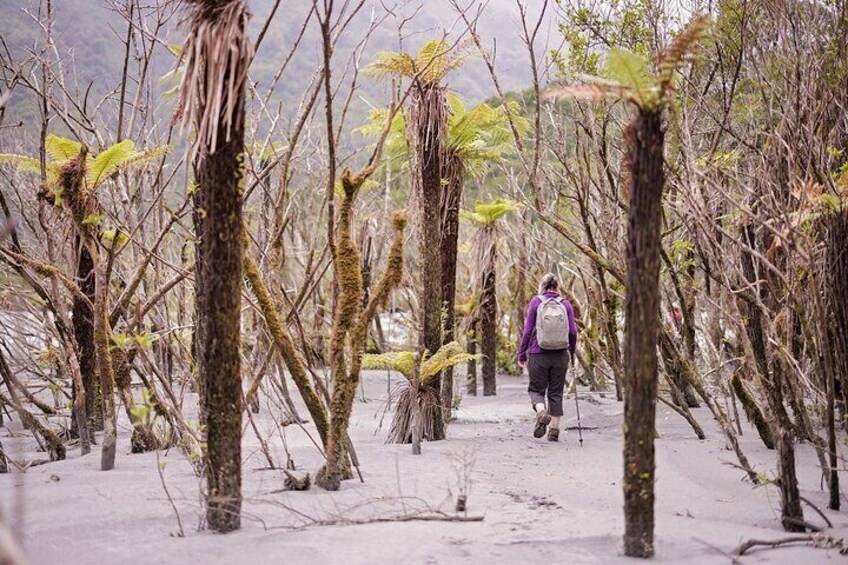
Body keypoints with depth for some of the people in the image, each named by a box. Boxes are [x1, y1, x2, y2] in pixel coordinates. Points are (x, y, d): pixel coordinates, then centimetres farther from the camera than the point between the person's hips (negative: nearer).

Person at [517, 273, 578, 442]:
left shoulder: (536, 302, -2)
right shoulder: (565, 304, 2)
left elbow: (528, 330, -4)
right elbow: (573, 331, 0)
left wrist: (522, 354, 4)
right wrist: (572, 350, 17)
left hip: (538, 354, -2)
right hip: (560, 356, 2)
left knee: (536, 389, 9)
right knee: (556, 392, 10)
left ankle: (541, 413, -20)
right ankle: (554, 430, 7)